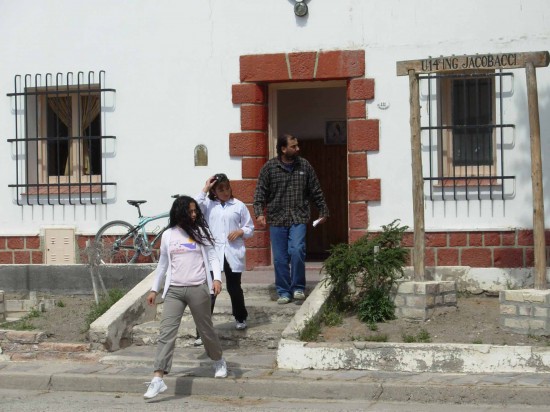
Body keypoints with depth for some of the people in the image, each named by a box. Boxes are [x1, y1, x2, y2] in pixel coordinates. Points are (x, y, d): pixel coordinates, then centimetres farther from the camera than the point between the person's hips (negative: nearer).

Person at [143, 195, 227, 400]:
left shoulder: (201, 232, 3)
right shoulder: (168, 235, 8)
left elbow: (212, 257, 1)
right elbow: (163, 264, 16)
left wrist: (217, 278, -16)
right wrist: (154, 289, 17)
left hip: (198, 289, -1)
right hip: (174, 290, 1)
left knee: (206, 329, 12)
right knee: (166, 332, -10)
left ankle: (219, 361, 41)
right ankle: (158, 379, -17)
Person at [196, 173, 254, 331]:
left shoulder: (239, 205, 5)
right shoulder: (208, 204, 4)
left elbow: (250, 228, 9)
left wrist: (241, 231, -13)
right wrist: (204, 190, -13)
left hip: (232, 253, 1)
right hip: (212, 253, 0)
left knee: (234, 287, 12)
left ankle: (241, 317, 36)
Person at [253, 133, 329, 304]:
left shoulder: (304, 166, 5)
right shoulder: (269, 167, -1)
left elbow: (316, 192, 12)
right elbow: (260, 192, -2)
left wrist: (323, 211, 15)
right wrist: (259, 213, -14)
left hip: (298, 218, 0)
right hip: (277, 219, 0)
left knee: (297, 251, -17)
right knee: (280, 258, 2)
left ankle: (298, 287, -1)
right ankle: (284, 292, 14)